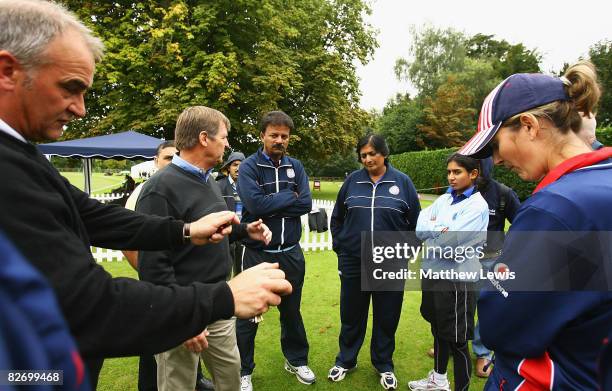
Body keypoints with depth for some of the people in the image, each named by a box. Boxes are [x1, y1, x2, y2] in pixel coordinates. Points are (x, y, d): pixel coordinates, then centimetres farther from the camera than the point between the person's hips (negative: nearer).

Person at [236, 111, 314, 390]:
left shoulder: (296, 166, 4)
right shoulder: (249, 166, -8)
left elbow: (306, 204, -8)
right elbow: (255, 204, -23)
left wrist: (271, 205, -15)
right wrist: (289, 197, -13)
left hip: (291, 253, 4)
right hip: (257, 253, -3)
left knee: (291, 311, 20)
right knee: (248, 315, 9)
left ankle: (297, 360, 40)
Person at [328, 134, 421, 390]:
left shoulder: (402, 182, -2)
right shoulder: (352, 180, 1)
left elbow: (415, 222, 4)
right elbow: (337, 218, 9)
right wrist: (339, 247, 5)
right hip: (353, 263, 1)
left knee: (387, 318, 12)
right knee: (351, 315, 13)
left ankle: (384, 365, 34)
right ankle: (345, 360, 34)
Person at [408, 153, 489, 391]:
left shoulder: (477, 206, -14)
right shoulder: (443, 199, 7)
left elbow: (449, 242, -23)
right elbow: (419, 228, -1)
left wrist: (431, 229, -7)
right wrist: (440, 229, -17)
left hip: (457, 280, -7)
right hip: (433, 273, 7)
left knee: (457, 340, 5)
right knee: (438, 329, 23)